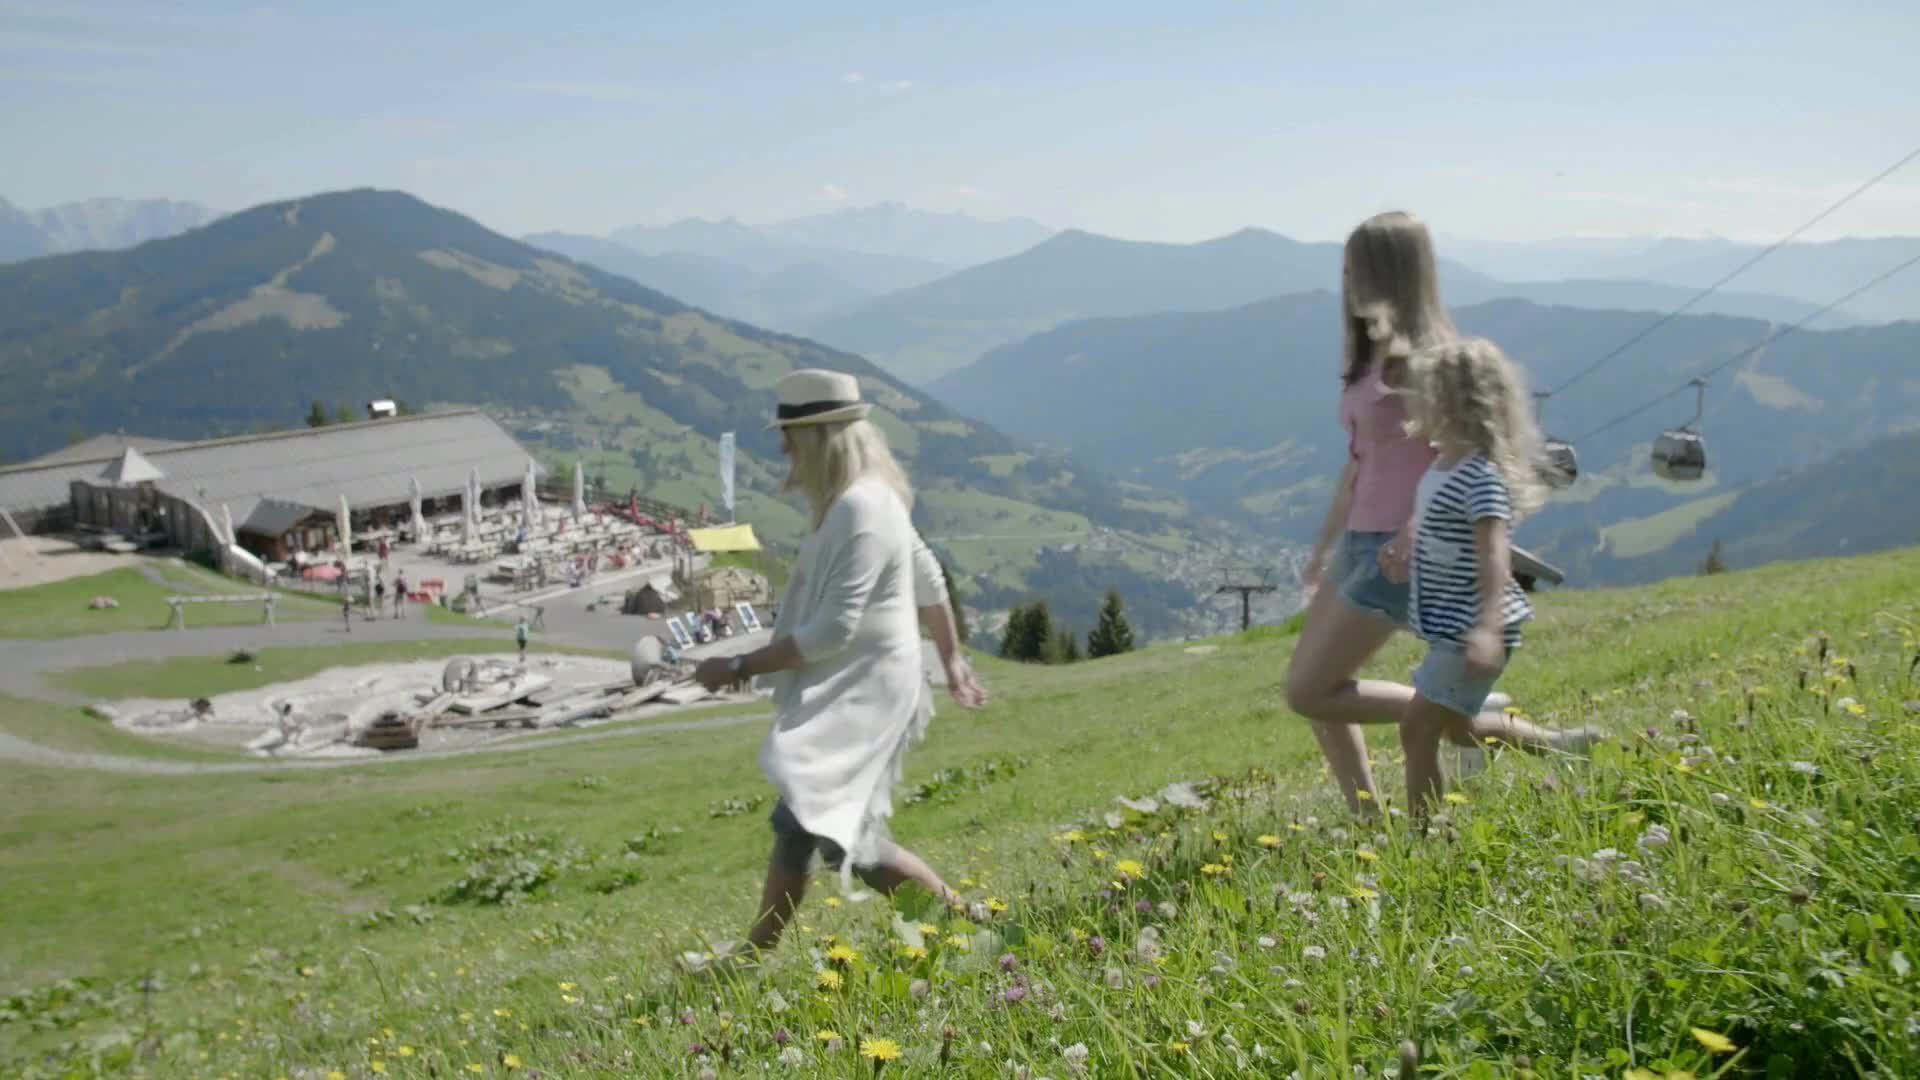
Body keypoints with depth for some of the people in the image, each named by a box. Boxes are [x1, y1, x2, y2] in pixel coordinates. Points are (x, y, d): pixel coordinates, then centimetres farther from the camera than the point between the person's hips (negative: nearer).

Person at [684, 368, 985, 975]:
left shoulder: (860, 510, -22)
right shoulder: (865, 498, 10)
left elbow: (831, 631, -25)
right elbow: (928, 576, 21)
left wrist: (739, 668, -19)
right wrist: (952, 660, 30)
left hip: (861, 695, -10)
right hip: (845, 693, 10)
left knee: (839, 834, -12)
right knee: (798, 821, 15)